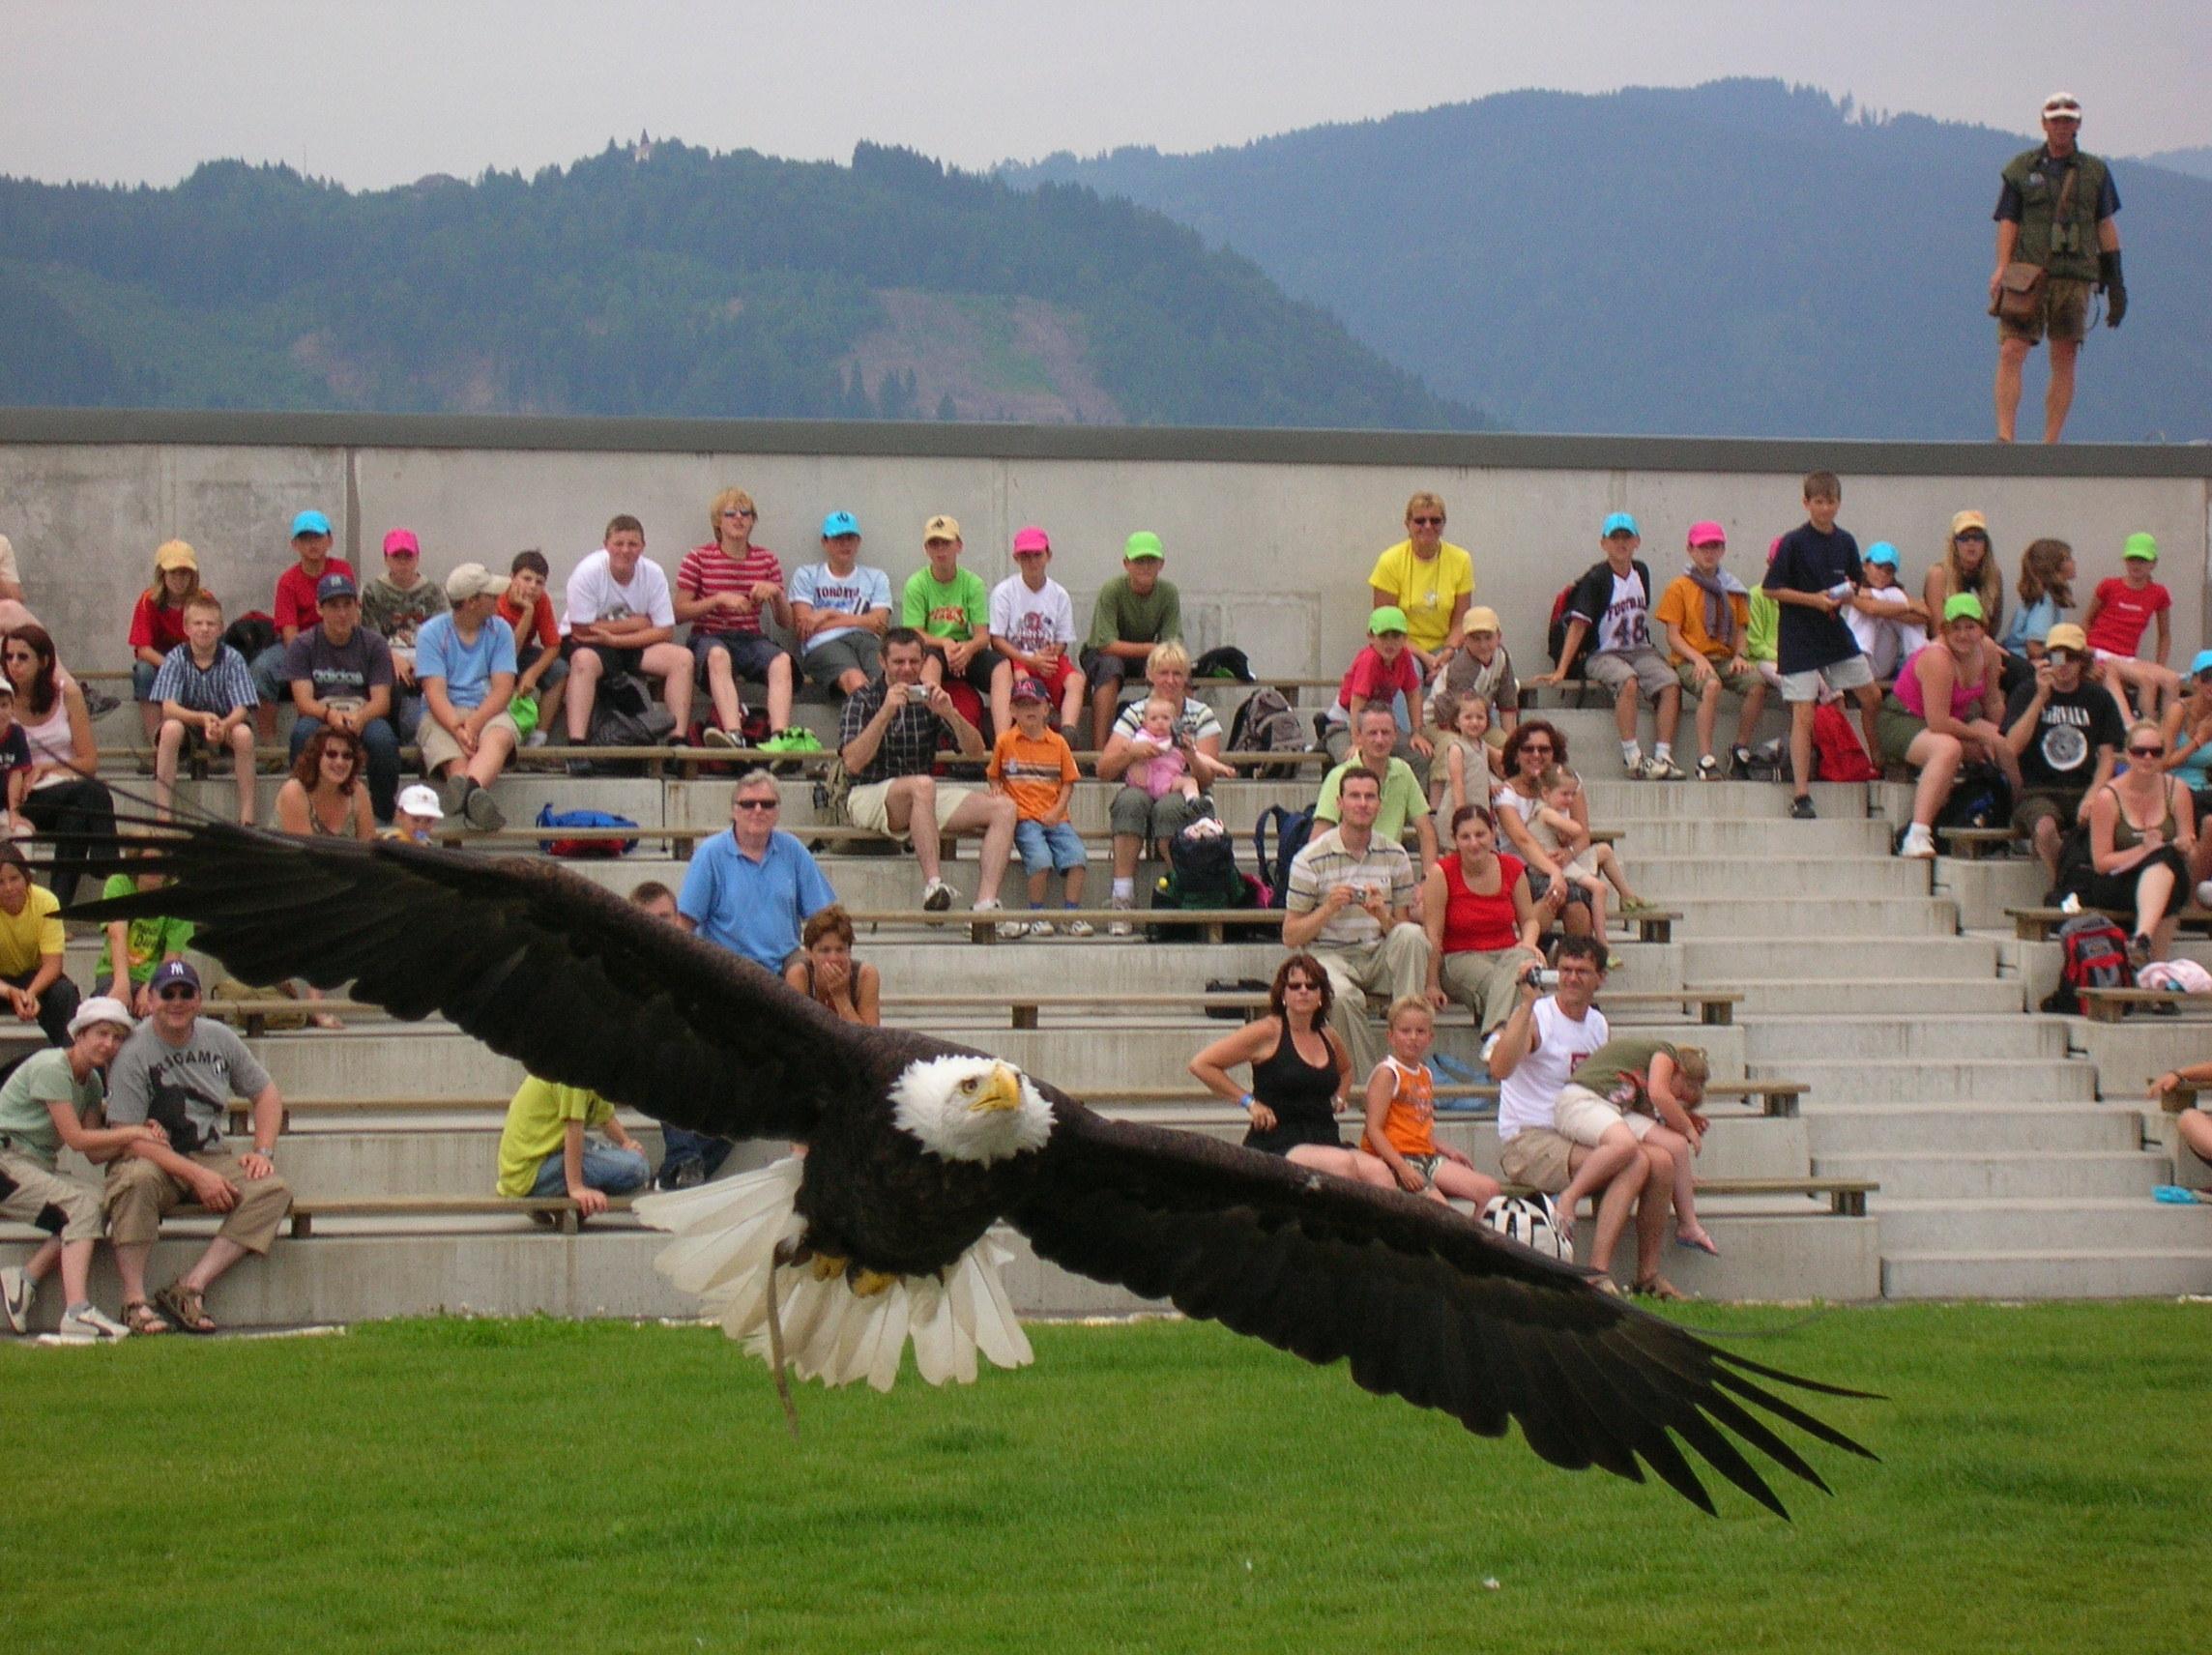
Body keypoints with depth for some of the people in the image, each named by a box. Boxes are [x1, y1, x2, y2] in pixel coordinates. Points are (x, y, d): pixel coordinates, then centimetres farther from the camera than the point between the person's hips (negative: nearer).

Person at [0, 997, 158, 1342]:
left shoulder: (92, 1082, 13)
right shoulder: (51, 1068, -13)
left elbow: (96, 1154, 6)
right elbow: (75, 1139, -18)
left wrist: (140, 1137, -9)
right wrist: (133, 1132, -13)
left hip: (37, 1168, 8)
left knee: (96, 1205, -16)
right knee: (83, 1204, -26)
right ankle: (77, 1311, -37)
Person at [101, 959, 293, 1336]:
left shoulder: (219, 1039, 6)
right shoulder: (132, 1053, -11)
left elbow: (266, 1092, 18)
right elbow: (129, 1137, -18)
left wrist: (262, 1153, 0)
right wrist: (197, 1176, -24)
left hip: (212, 1159, 5)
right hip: (152, 1159, -5)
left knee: (274, 1189, -19)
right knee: (138, 1178, -39)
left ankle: (190, 1288, -26)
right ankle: (135, 1301, -32)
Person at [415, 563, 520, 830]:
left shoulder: (500, 631, 10)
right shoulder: (432, 633, 3)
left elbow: (502, 690, -1)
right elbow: (435, 693, -7)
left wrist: (474, 723, -20)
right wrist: (457, 728, -27)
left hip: (488, 711, 1)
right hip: (444, 715, -1)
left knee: (499, 737, -37)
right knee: (456, 761, -35)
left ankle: (469, 789, -68)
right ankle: (474, 798, -66)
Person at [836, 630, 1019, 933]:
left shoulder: (928, 699, 10)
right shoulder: (863, 700, -1)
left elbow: (975, 752, 3)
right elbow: (853, 763, -17)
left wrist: (950, 714, -15)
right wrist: (886, 713, -25)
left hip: (922, 797, 6)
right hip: (869, 797, -6)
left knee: (1003, 807, -13)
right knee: (922, 785, -38)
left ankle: (986, 904, -27)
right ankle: (933, 885, -45)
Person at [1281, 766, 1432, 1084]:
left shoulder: (1394, 855, 7)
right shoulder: (1312, 859, -2)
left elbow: (1403, 928, 8)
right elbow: (1290, 937, -1)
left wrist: (1383, 917, -15)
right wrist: (1328, 909, -18)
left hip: (1381, 957, 3)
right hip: (1330, 956, -3)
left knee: (1412, 935, -29)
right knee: (1343, 996, -37)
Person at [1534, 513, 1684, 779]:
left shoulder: (1641, 572, 9)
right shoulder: (1596, 578, -8)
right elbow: (1578, 625, -10)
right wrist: (1560, 672, -16)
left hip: (1640, 650, 5)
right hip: (1604, 655, -5)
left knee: (1671, 684, -23)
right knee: (1628, 681, -36)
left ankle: (1663, 757, -25)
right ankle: (1632, 757, -32)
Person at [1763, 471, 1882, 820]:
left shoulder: (1845, 542, 6)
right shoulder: (1794, 543, -9)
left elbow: (1857, 583, 17)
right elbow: (1772, 589, -10)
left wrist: (1849, 593, -7)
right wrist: (1814, 599, -18)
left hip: (1836, 631, 5)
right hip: (1799, 638, -5)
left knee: (1872, 698, 7)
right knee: (1803, 715, -7)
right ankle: (1801, 795, -7)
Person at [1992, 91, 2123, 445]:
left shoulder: (2095, 172, 13)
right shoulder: (2021, 169, 9)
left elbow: (2106, 226, 14)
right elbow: (2008, 221, 5)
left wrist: (2115, 281, 9)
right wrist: (2002, 268, -8)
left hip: (2074, 277, 1)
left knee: (2064, 361, -2)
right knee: (2011, 353, -13)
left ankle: (2051, 444, 1)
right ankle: (2004, 439, -16)